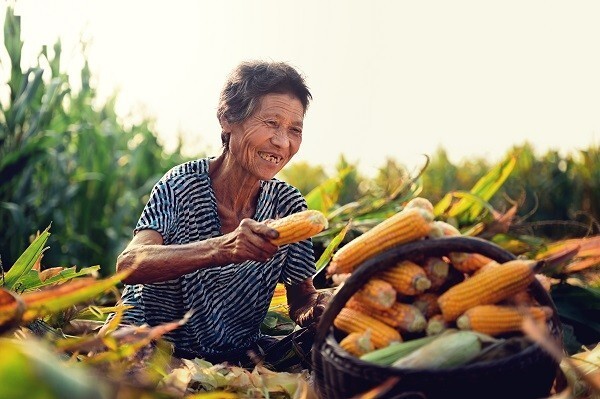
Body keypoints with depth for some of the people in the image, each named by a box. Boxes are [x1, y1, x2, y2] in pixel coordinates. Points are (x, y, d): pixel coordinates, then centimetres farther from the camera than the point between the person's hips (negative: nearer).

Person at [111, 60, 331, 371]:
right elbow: (128, 265, -28)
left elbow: (301, 300, 4)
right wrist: (220, 249, -43)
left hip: (237, 356, 5)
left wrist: (315, 310, -21)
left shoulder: (288, 204, -3)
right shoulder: (185, 185, -14)